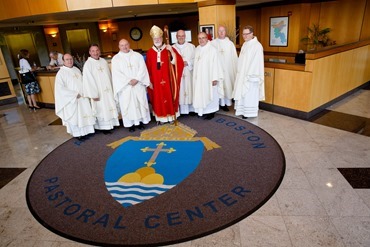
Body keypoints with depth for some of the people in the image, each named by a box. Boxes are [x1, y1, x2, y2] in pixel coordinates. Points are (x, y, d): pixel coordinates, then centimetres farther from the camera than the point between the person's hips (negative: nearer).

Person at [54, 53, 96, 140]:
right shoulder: (61, 73, -9)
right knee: (74, 116, 3)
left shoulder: (77, 70, 9)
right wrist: (74, 94, -18)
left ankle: (84, 131, 22)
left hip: (82, 97, 6)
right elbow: (60, 88, -15)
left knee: (84, 114, 9)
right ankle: (78, 134, 16)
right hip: (71, 99, -5)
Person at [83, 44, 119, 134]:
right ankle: (104, 127, 15)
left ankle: (111, 124, 27)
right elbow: (88, 80, -14)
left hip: (108, 90, 6)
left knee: (110, 107, 13)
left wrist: (112, 87, 10)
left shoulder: (104, 61, 6)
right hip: (98, 92, -5)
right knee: (101, 109, 4)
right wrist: (94, 94, -16)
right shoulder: (88, 64, -11)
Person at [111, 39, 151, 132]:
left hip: (138, 85, 1)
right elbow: (117, 73, -7)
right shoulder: (115, 58, 3)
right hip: (124, 86, -1)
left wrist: (137, 79, -16)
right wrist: (129, 81, -16)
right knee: (127, 105, 2)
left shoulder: (138, 55, 7)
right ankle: (130, 124, 10)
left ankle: (140, 121, 18)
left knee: (141, 103, 5)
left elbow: (142, 68, -2)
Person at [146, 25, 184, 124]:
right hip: (156, 81, 1)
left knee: (169, 97, 7)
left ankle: (171, 116, 21)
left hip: (167, 80, -1)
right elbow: (148, 68, 4)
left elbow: (178, 62, -11)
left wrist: (171, 51, -22)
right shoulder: (150, 52, 3)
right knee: (158, 99, 7)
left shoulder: (168, 49, 0)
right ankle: (161, 118, 19)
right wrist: (149, 81, 0)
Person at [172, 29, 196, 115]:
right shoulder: (172, 47, 7)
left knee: (190, 90, 3)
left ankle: (191, 108, 13)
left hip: (189, 73, 0)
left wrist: (187, 63, -13)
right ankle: (182, 110, 8)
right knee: (180, 91, 1)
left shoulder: (191, 46, 6)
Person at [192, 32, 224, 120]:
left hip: (209, 77, -6)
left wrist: (215, 78, -18)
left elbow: (215, 64, -14)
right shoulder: (197, 49, 8)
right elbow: (195, 64, 12)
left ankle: (211, 112, 14)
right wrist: (195, 76, 10)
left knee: (209, 94, 3)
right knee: (200, 94, 10)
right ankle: (202, 111, 22)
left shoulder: (212, 49, -11)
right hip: (199, 77, 6)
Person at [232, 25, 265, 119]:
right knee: (242, 93, 13)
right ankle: (242, 111, 24)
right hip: (242, 74, 8)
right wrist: (239, 71, 11)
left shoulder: (257, 46, -16)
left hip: (250, 75, -8)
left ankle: (248, 113, 11)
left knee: (249, 94, 1)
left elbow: (257, 62, -19)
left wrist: (251, 75, -21)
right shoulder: (245, 44, 11)